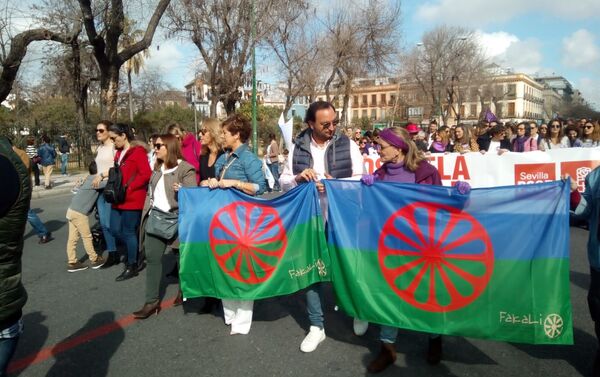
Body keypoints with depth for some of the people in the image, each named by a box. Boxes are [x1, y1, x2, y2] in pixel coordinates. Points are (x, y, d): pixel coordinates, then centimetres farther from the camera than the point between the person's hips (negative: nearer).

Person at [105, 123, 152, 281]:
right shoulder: (119, 152, 14)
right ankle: (134, 250, 31)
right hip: (119, 199, 9)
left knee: (128, 232, 0)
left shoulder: (138, 151, -13)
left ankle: (132, 266, 14)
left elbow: (146, 175, -20)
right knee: (115, 229, 10)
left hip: (132, 199, -9)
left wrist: (128, 188, -17)